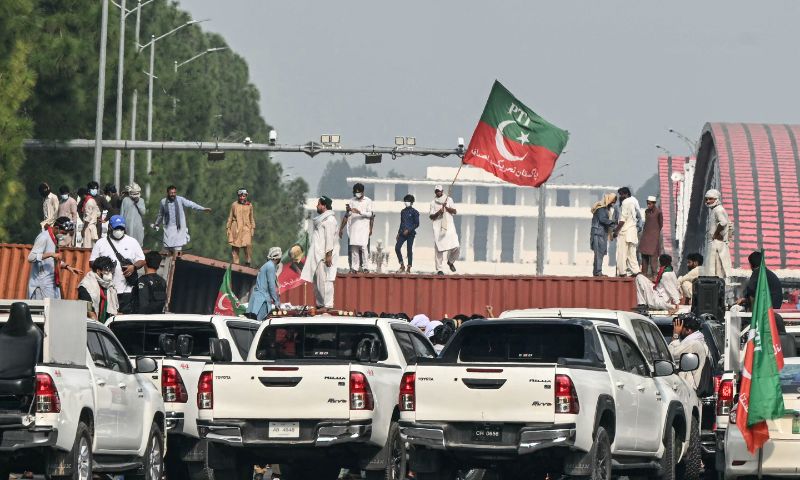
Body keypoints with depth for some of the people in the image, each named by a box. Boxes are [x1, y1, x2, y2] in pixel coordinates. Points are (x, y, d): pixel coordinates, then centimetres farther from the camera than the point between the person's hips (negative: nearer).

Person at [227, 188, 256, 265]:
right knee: (235, 246, -3)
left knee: (248, 245, -14)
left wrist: (253, 228, 11)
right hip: (236, 228, 0)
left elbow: (251, 218, 16)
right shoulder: (234, 205, 7)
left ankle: (247, 262, -2)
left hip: (246, 227, 0)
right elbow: (230, 217, 11)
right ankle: (235, 262, 2)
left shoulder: (249, 205, 9)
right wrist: (228, 227, 8)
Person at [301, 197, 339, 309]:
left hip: (324, 254, -10)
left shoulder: (329, 219, -12)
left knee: (324, 280, -11)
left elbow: (330, 238, -18)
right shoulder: (321, 218, 19)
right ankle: (320, 304, 17)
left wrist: (329, 255, -23)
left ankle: (327, 305, -11)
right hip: (317, 255, 10)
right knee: (317, 281, 11)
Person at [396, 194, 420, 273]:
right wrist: (399, 232, 14)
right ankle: (402, 266, 3)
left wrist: (408, 230, -14)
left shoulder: (414, 212, -3)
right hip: (402, 233, 5)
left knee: (409, 250, -3)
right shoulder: (403, 211, 14)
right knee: (397, 248, -8)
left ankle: (409, 268, 3)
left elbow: (417, 224, -5)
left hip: (410, 233, -5)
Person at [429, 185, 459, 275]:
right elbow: (431, 216, 5)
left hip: (449, 225, 0)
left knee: (455, 246, -12)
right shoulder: (433, 203, 10)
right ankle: (439, 269, -1)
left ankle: (451, 261, 15)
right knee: (439, 248, -6)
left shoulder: (448, 199, 11)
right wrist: (438, 213, -13)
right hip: (438, 227, 0)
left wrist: (447, 208, -12)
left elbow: (454, 211, 3)